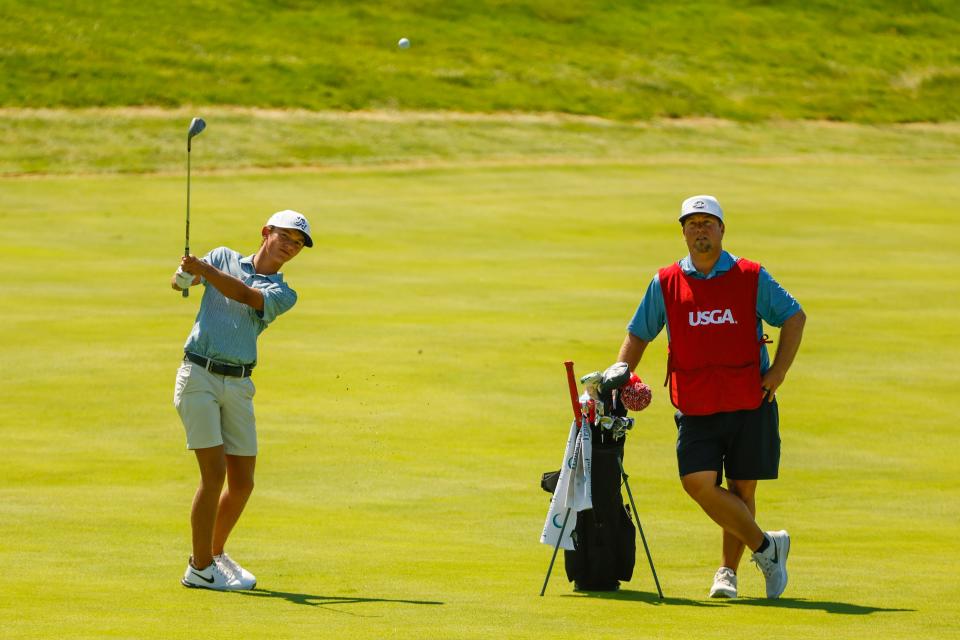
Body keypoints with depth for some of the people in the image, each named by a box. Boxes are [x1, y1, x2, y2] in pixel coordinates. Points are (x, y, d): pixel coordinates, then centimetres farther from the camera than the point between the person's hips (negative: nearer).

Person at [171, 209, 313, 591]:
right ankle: (200, 569, -5)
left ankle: (215, 555, 29)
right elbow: (180, 282, 1)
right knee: (215, 473, -12)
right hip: (200, 376, -4)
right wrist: (184, 275, -23)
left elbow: (243, 294, -11)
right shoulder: (224, 258, 11)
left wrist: (202, 269, -24)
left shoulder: (283, 294, 9)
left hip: (238, 385, 4)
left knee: (242, 481, 6)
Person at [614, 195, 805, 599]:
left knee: (741, 488, 3)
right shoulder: (665, 283, 6)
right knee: (699, 482, -16)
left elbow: (794, 316, 10)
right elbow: (638, 334, 13)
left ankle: (727, 571, 16)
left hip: (750, 402, -1)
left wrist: (778, 372, 1)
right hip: (695, 407, 1)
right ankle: (764, 546, 0)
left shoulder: (751, 278, 3)